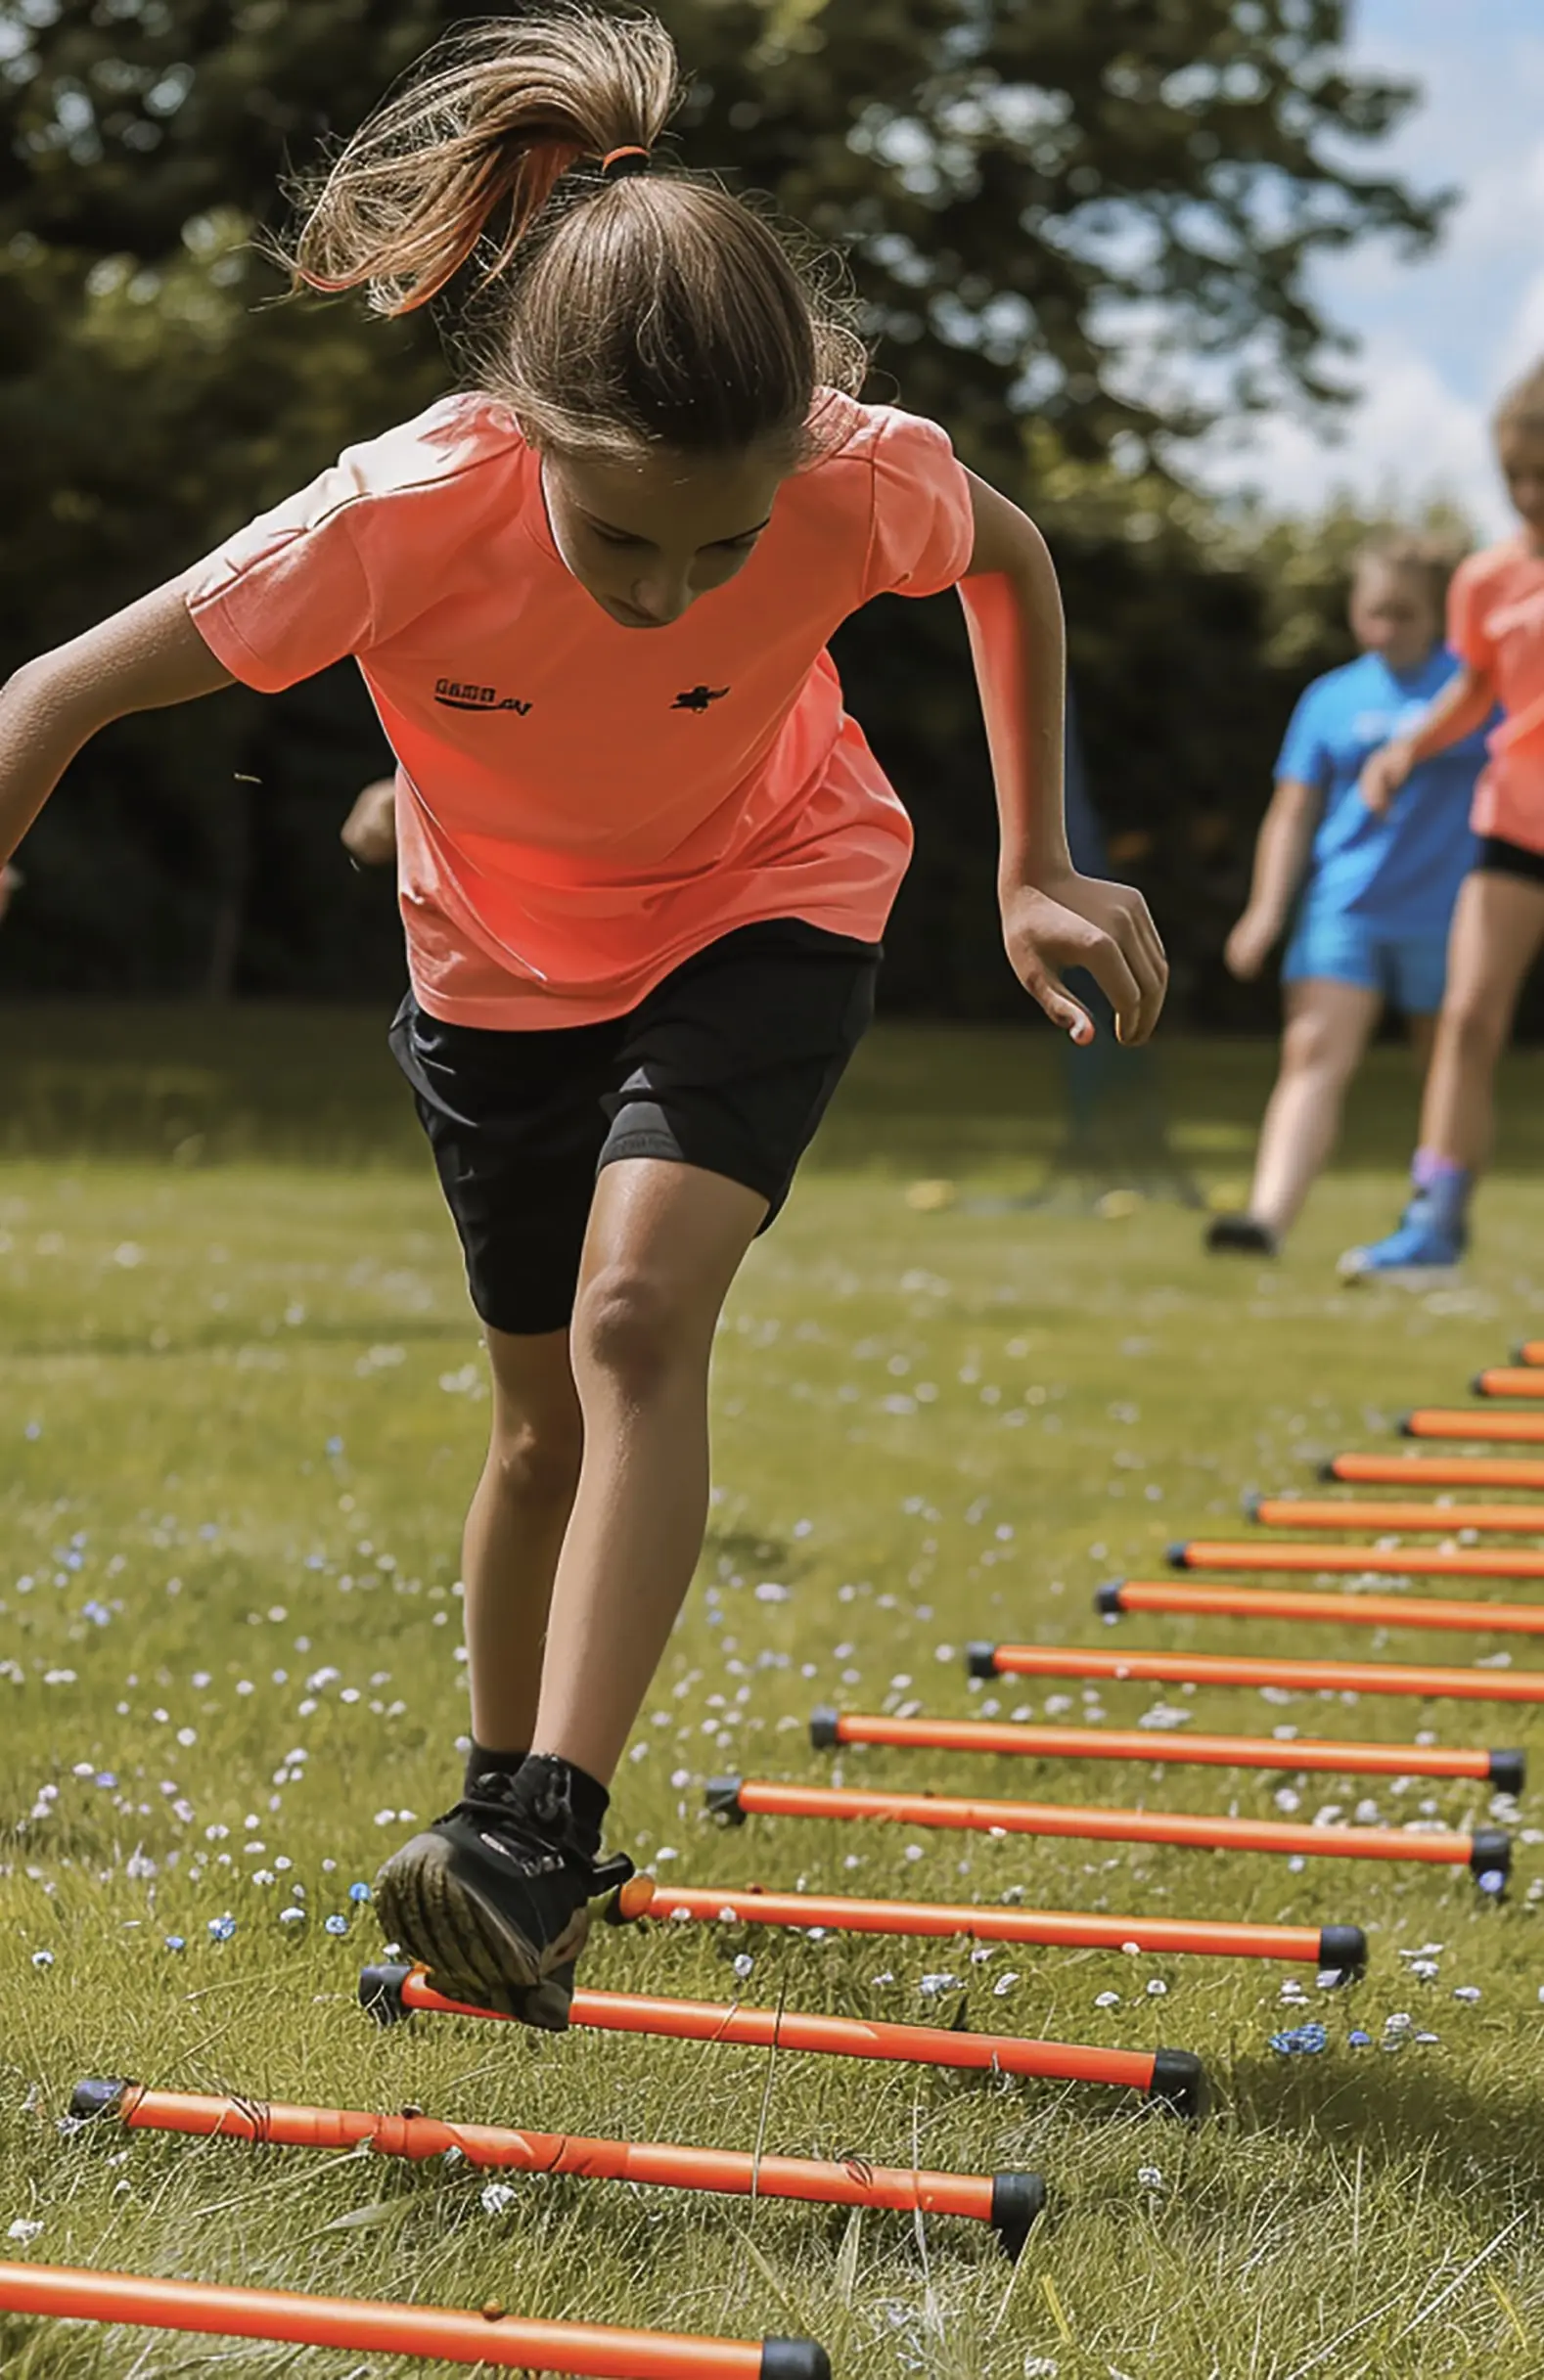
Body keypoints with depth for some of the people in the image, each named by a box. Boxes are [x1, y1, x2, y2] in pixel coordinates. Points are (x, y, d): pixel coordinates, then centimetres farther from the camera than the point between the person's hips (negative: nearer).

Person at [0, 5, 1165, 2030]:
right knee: (550, 1417, 10)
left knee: (636, 1319, -25)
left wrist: (1036, 864, -6)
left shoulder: (863, 482, -33)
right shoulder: (405, 518, -36)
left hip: (768, 907, -1)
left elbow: (1011, 556, -7)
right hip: (503, 964, 1)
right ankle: (510, 1800, 35)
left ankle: (544, 1838, -25)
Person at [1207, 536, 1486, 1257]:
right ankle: (1269, 1215, -27)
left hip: (1445, 912, -1)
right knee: (1313, 1053, -15)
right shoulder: (1331, 700, 8)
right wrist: (1266, 908, -1)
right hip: (1344, 907, 1)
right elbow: (1293, 812, 9)